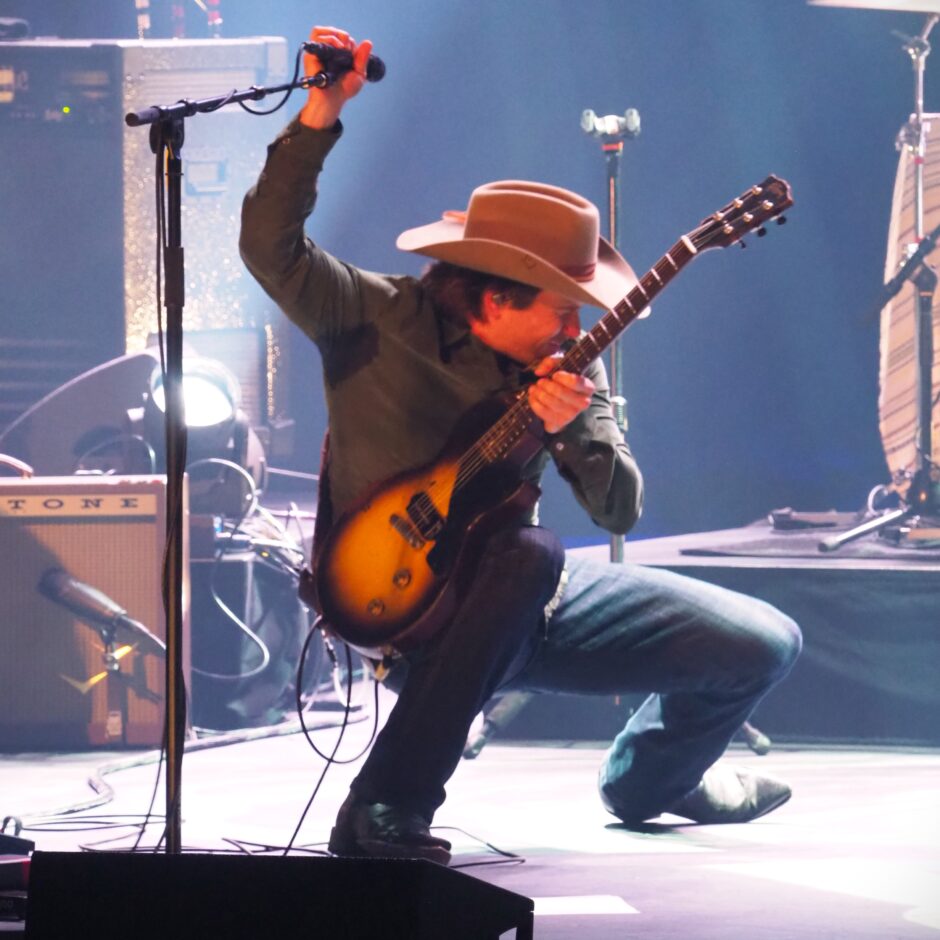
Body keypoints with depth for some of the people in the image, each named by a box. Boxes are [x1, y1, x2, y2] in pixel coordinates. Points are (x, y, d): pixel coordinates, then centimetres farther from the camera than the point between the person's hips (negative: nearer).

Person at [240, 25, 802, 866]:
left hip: (527, 604, 6)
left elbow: (620, 510, -4)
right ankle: (384, 816, -28)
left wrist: (572, 430, -24)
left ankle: (650, 779, 33)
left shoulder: (567, 362, 1)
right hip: (412, 614, -6)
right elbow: (271, 244, -27)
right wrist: (323, 111, -31)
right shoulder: (375, 320, -12)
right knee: (528, 554, -40)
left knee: (761, 646, -1)